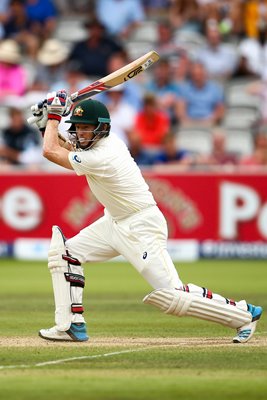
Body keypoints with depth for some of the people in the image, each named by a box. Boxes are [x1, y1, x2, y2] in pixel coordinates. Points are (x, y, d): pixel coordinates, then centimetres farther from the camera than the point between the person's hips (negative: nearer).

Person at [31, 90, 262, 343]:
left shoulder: (102, 157, -27)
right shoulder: (104, 140, 0)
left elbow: (51, 152, -21)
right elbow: (64, 149, 19)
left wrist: (54, 115, -10)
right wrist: (47, 123, 5)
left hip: (141, 228, -10)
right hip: (115, 222, 10)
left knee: (171, 295, -13)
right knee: (65, 252, 3)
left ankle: (243, 314, -1)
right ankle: (72, 325, 5)